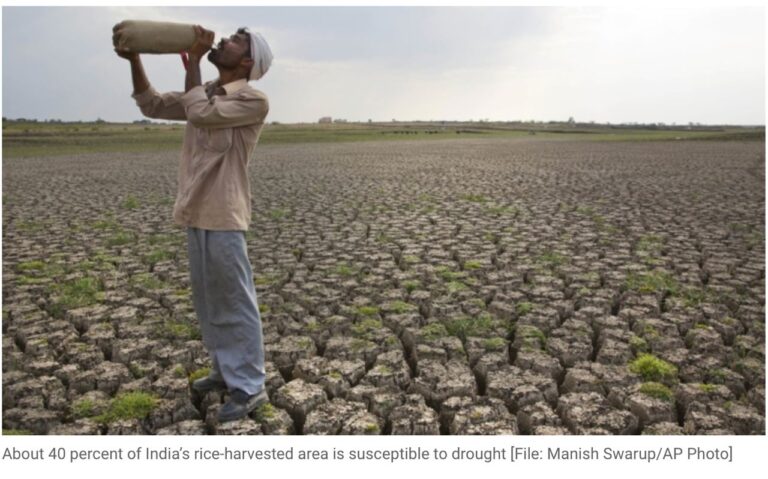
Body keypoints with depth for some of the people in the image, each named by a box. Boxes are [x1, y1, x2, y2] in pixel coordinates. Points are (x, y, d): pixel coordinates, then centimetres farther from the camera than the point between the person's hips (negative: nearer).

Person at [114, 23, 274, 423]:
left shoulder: (254, 101, -10)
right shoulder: (207, 92, 16)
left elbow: (200, 113, -20)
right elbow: (153, 105, 20)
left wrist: (193, 60, -9)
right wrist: (133, 59, 7)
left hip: (224, 217, -9)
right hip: (196, 214, 9)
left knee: (235, 303, -4)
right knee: (208, 301, 15)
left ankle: (250, 386, 6)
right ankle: (226, 370, 29)